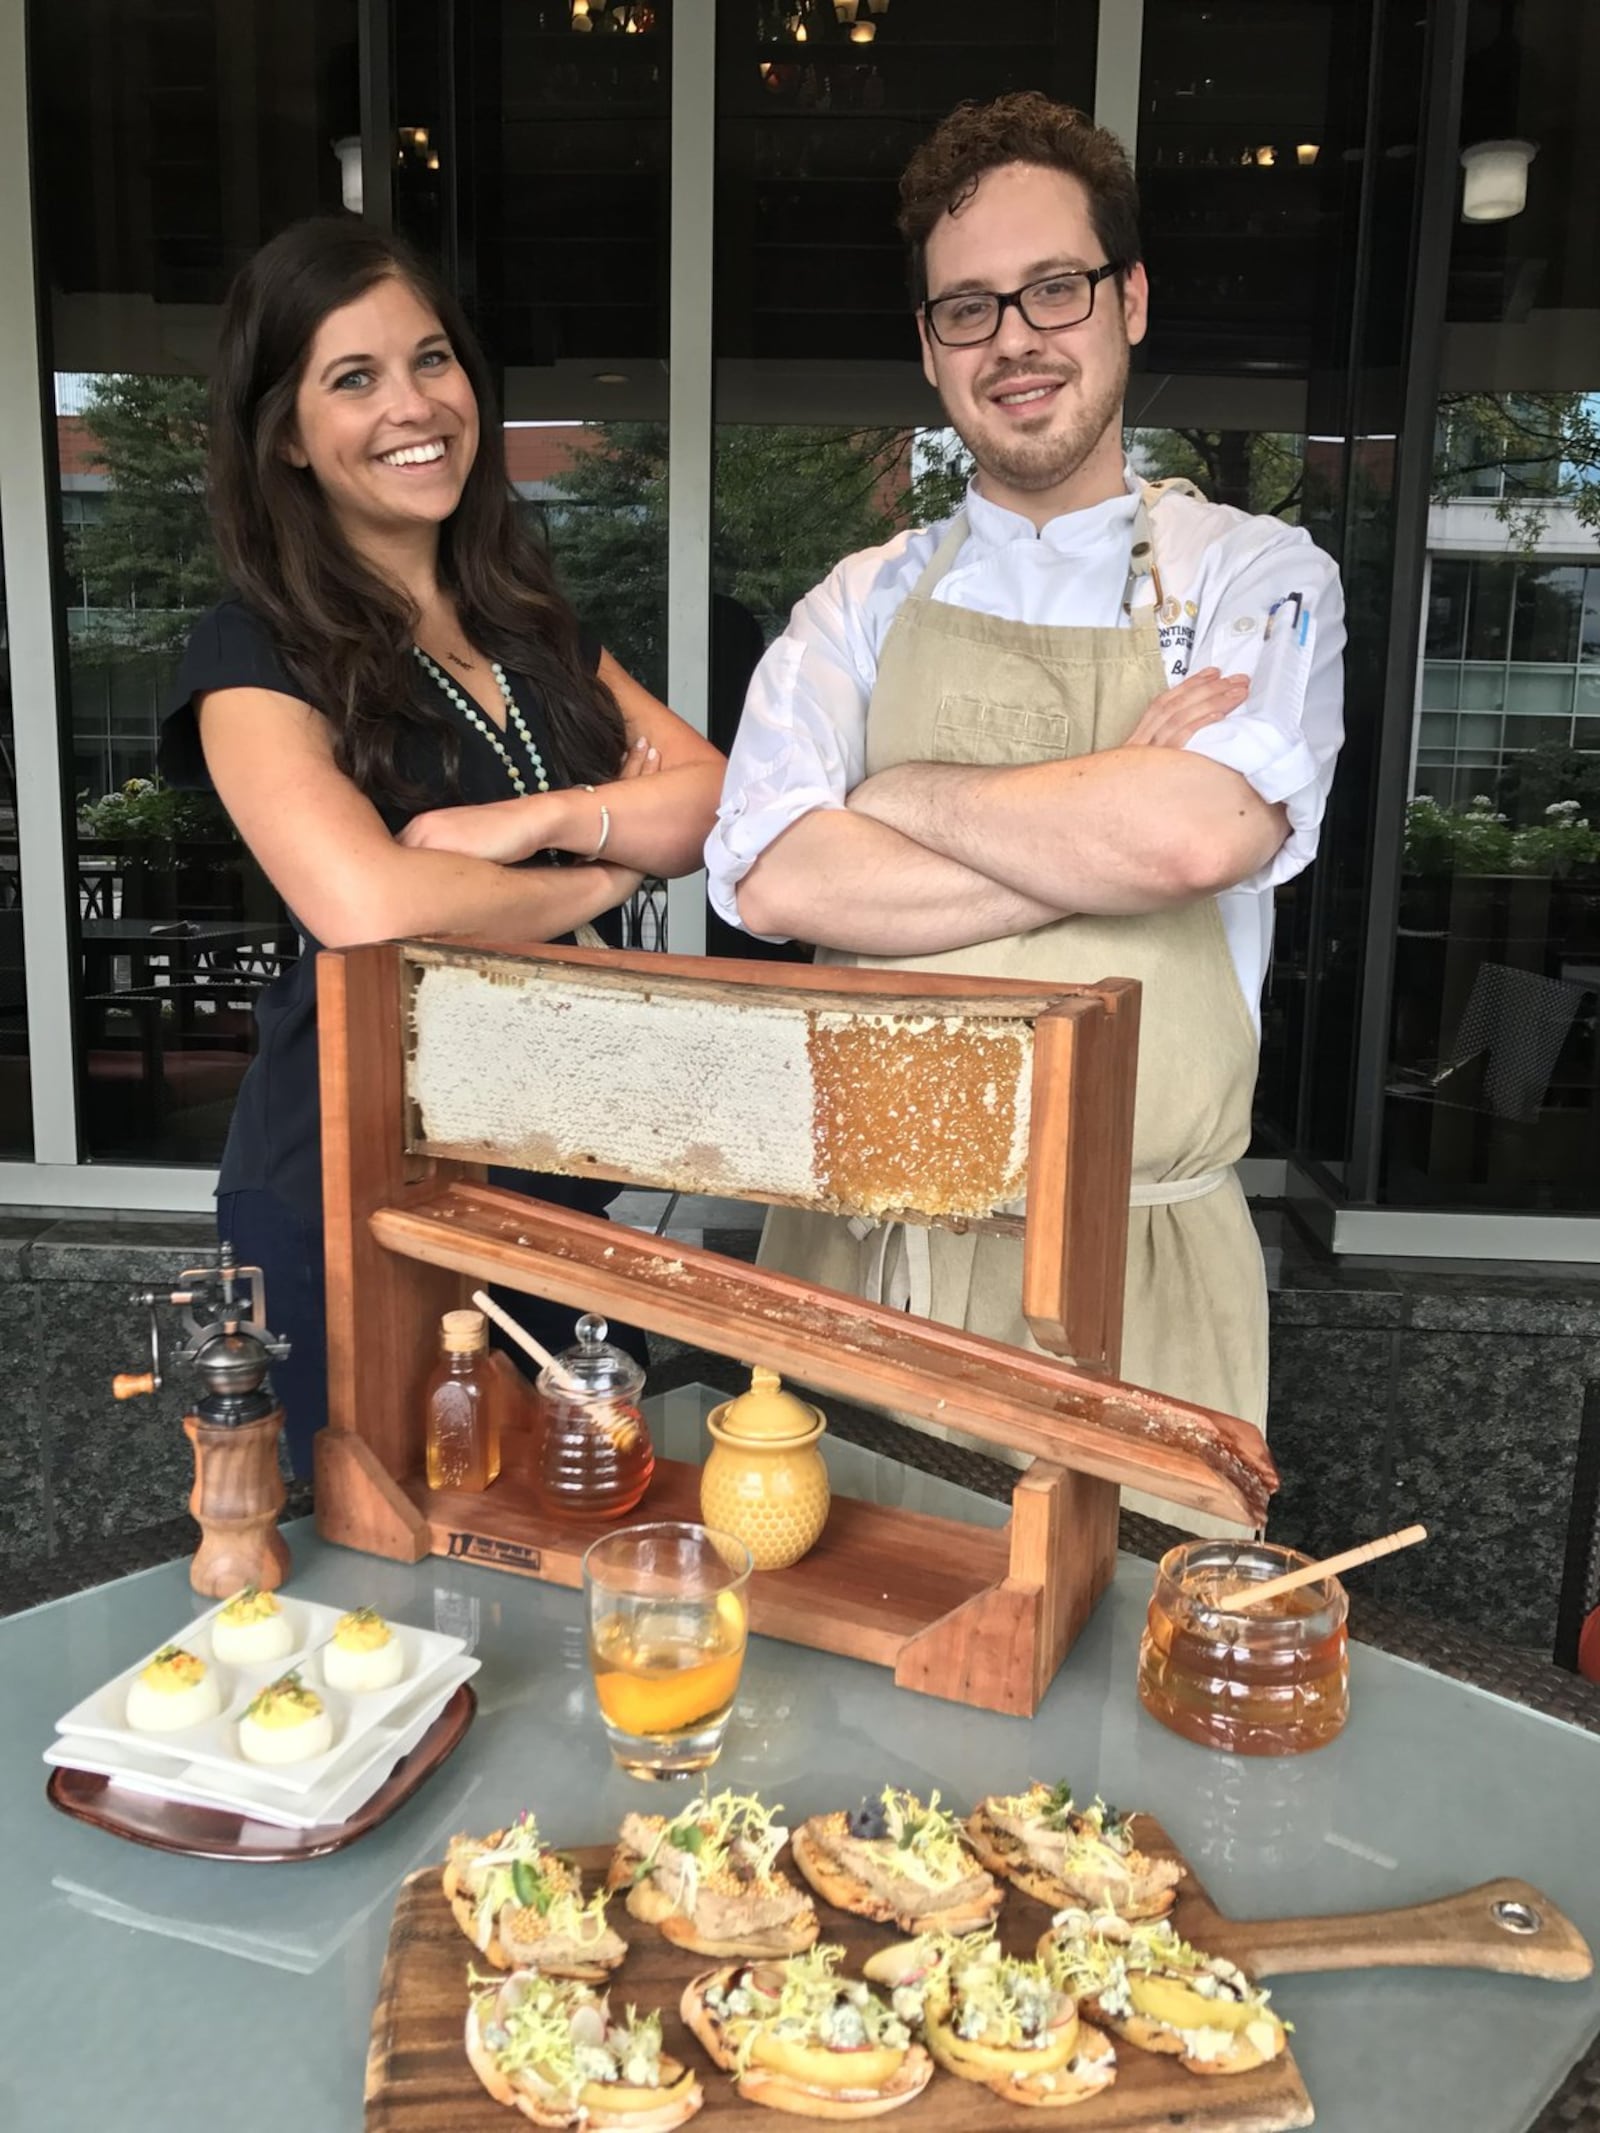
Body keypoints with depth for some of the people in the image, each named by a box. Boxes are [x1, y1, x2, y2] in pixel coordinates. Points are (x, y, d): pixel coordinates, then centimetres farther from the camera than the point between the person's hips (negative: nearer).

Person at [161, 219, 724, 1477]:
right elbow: (367, 909, -29)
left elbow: (724, 798, -2)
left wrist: (541, 817, -19)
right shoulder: (259, 656, -11)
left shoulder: (531, 620, 8)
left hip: (555, 1176, 6)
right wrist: (605, 869, -15)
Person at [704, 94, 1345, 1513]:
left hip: (1135, 1275, -2)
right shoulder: (867, 603, 7)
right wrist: (1106, 827, -14)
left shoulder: (1256, 581, 1)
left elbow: (1200, 834, -20)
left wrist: (906, 795, -9)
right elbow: (774, 879, -11)